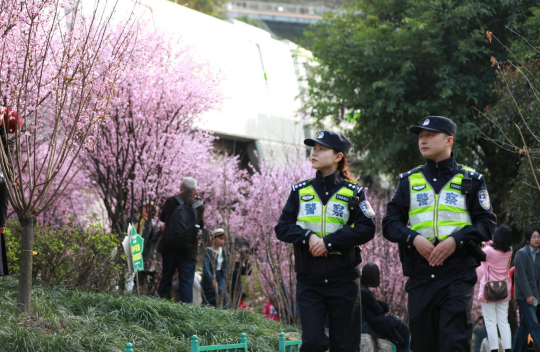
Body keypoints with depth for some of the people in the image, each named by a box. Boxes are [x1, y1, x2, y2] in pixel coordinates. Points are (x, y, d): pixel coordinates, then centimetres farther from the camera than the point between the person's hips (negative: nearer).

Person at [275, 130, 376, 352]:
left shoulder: (353, 192, 2)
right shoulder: (300, 191, 9)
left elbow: (367, 229, -9)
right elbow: (282, 228, 4)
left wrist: (329, 242, -18)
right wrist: (308, 237, -15)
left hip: (343, 279, -1)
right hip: (309, 280, 1)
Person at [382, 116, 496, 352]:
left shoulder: (470, 180, 8)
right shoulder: (409, 181, 14)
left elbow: (487, 223, 2)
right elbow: (390, 223, 9)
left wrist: (456, 239, -14)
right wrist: (414, 238, -10)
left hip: (458, 273, -3)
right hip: (420, 274, 3)